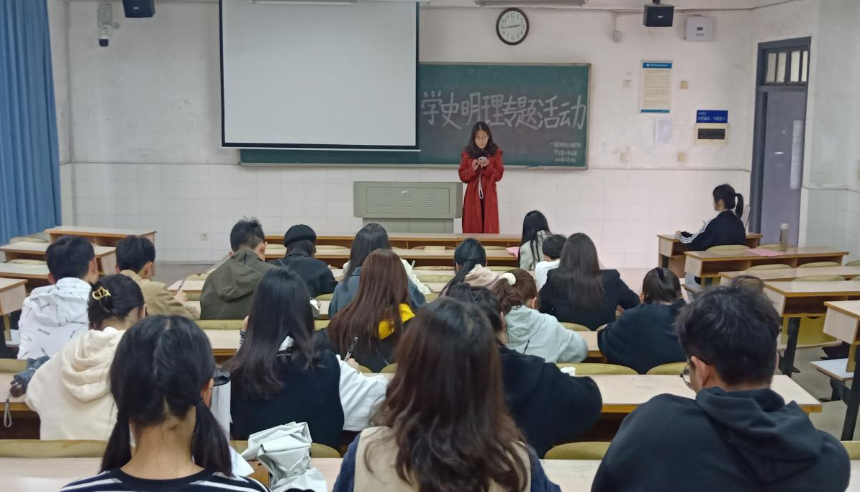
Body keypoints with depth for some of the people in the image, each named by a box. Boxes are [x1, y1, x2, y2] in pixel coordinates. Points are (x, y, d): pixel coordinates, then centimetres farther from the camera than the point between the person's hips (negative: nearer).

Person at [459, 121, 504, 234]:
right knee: (471, 228, 0)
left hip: (489, 196, 0)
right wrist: (473, 169, -15)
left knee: (490, 227, -3)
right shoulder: (467, 153, 1)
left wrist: (488, 166, -15)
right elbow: (463, 176, 3)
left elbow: (499, 175, 1)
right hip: (472, 196, 1)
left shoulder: (495, 152, 0)